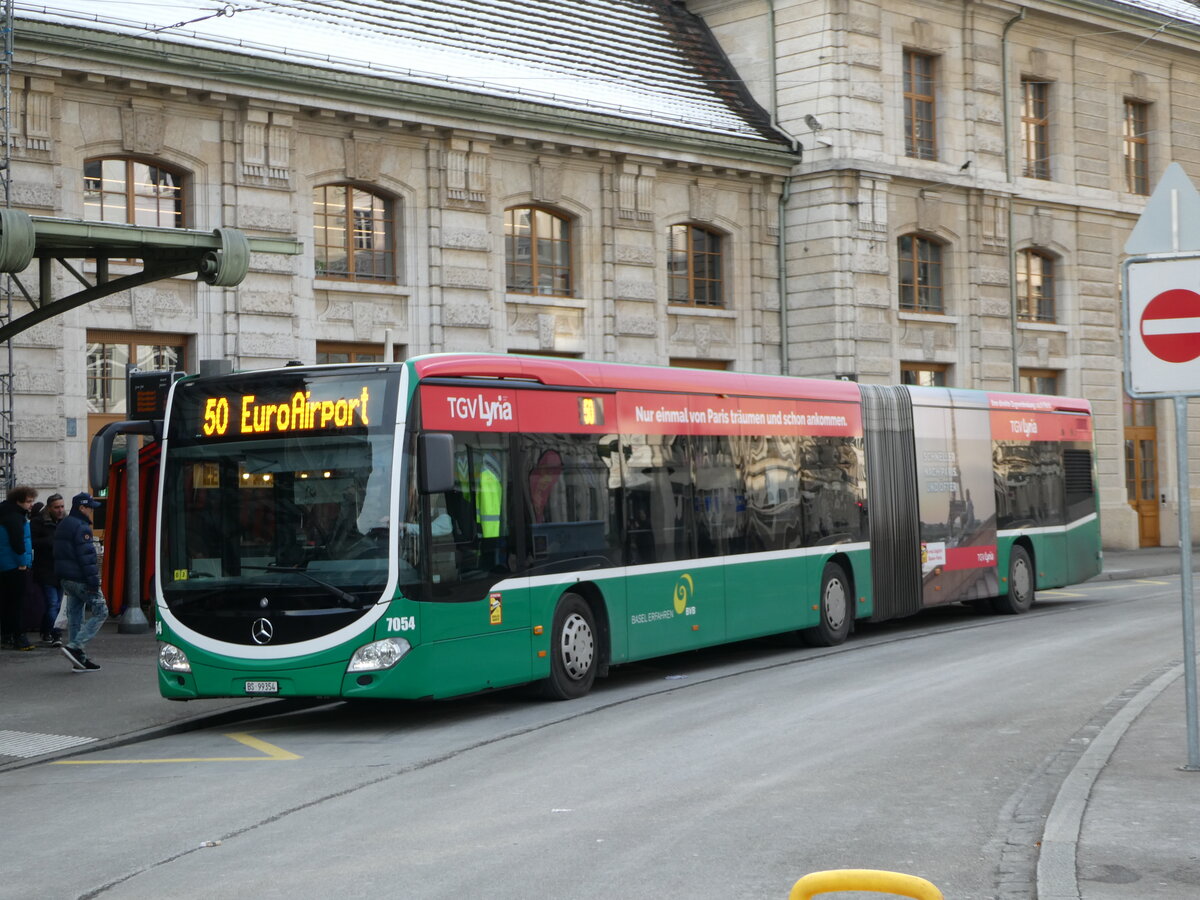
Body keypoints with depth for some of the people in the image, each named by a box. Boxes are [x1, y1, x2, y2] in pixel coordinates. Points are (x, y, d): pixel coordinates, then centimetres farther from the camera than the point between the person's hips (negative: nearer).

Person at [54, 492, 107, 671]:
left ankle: (79, 659, 10)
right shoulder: (81, 527, -14)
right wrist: (93, 581, -19)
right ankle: (75, 646, -14)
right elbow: (87, 557, -20)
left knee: (74, 617, 10)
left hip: (66, 579, 10)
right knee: (100, 612, -4)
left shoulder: (63, 525, 17)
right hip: (80, 579, -10)